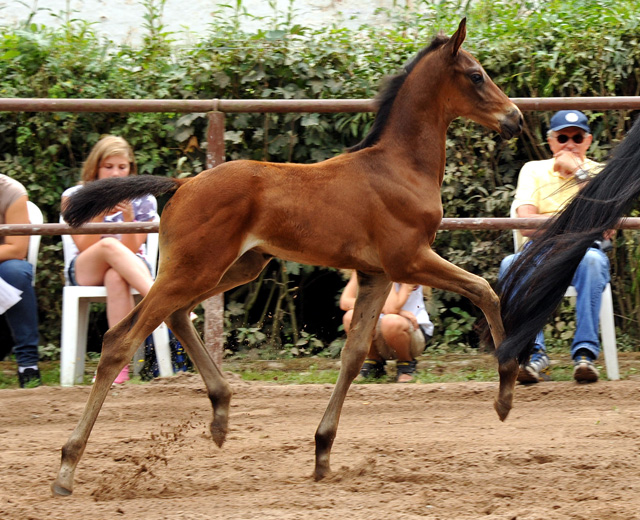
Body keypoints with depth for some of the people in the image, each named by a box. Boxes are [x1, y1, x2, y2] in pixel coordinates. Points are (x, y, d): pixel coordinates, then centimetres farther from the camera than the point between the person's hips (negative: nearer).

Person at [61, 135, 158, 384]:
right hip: (84, 272, 0)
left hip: (132, 270, 0)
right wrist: (99, 214, -20)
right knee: (109, 245, -37)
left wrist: (128, 216, -21)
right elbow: (84, 248, -8)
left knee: (115, 277, -41)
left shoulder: (143, 200, 1)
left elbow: (131, 250, -6)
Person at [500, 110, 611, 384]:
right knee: (510, 265, -33)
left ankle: (585, 353, -39)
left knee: (591, 259, -38)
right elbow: (527, 225, -2)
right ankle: (534, 353, -33)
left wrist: (579, 173, -6)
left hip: (584, 251, -1)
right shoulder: (533, 170, 14)